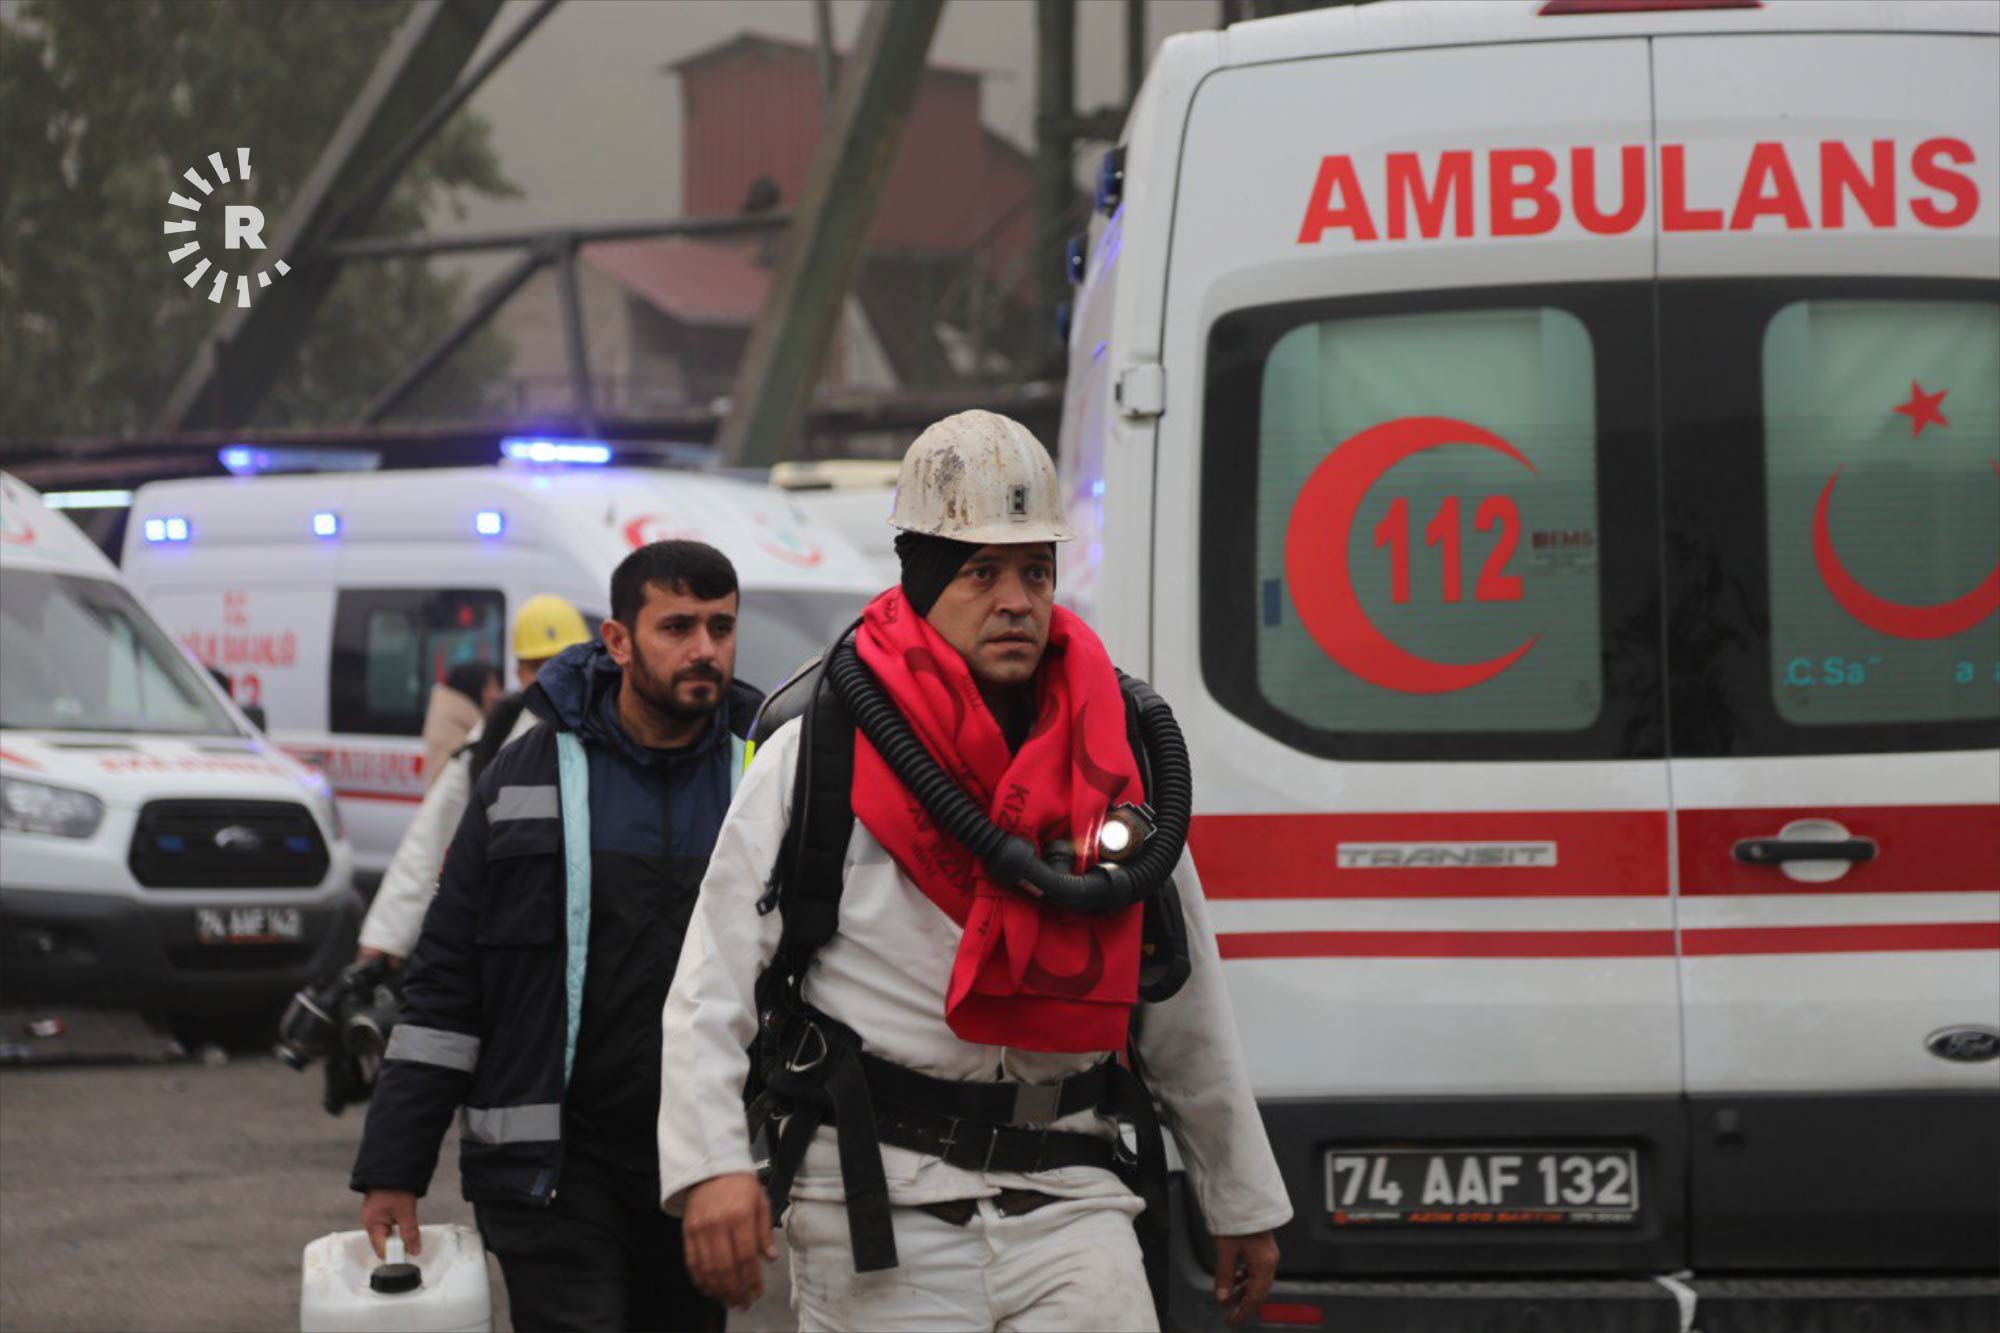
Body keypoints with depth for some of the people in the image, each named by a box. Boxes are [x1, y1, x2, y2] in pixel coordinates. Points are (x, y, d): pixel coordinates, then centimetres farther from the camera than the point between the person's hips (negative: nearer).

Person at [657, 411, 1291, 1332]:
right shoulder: (821, 751, -1)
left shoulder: (1118, 747, 11)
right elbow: (713, 985, -4)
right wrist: (709, 1164, -18)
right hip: (878, 1201, -3)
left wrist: (1243, 1202, 24)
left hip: (1067, 1196, 3)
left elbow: (1186, 1007, 20)